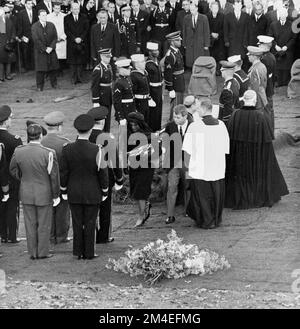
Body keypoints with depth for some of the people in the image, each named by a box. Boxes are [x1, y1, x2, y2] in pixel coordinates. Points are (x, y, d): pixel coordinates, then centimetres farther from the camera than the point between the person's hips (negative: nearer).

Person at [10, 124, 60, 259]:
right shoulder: (49, 153, -21)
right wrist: (55, 195, -1)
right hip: (44, 194, -3)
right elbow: (54, 177, -13)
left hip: (26, 193, 3)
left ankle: (32, 252, 19)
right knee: (44, 224, 11)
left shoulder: (19, 151, -10)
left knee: (30, 224, 13)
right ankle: (42, 252, 19)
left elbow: (13, 170, 5)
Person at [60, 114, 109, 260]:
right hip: (92, 194, -2)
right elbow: (102, 173, -10)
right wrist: (104, 192, 3)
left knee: (77, 223, 11)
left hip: (74, 193, 2)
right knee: (90, 224, 7)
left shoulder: (67, 149, -10)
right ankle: (89, 253, 12)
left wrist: (64, 191, 10)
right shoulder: (96, 150, -18)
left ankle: (78, 252, 16)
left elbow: (63, 172, -2)